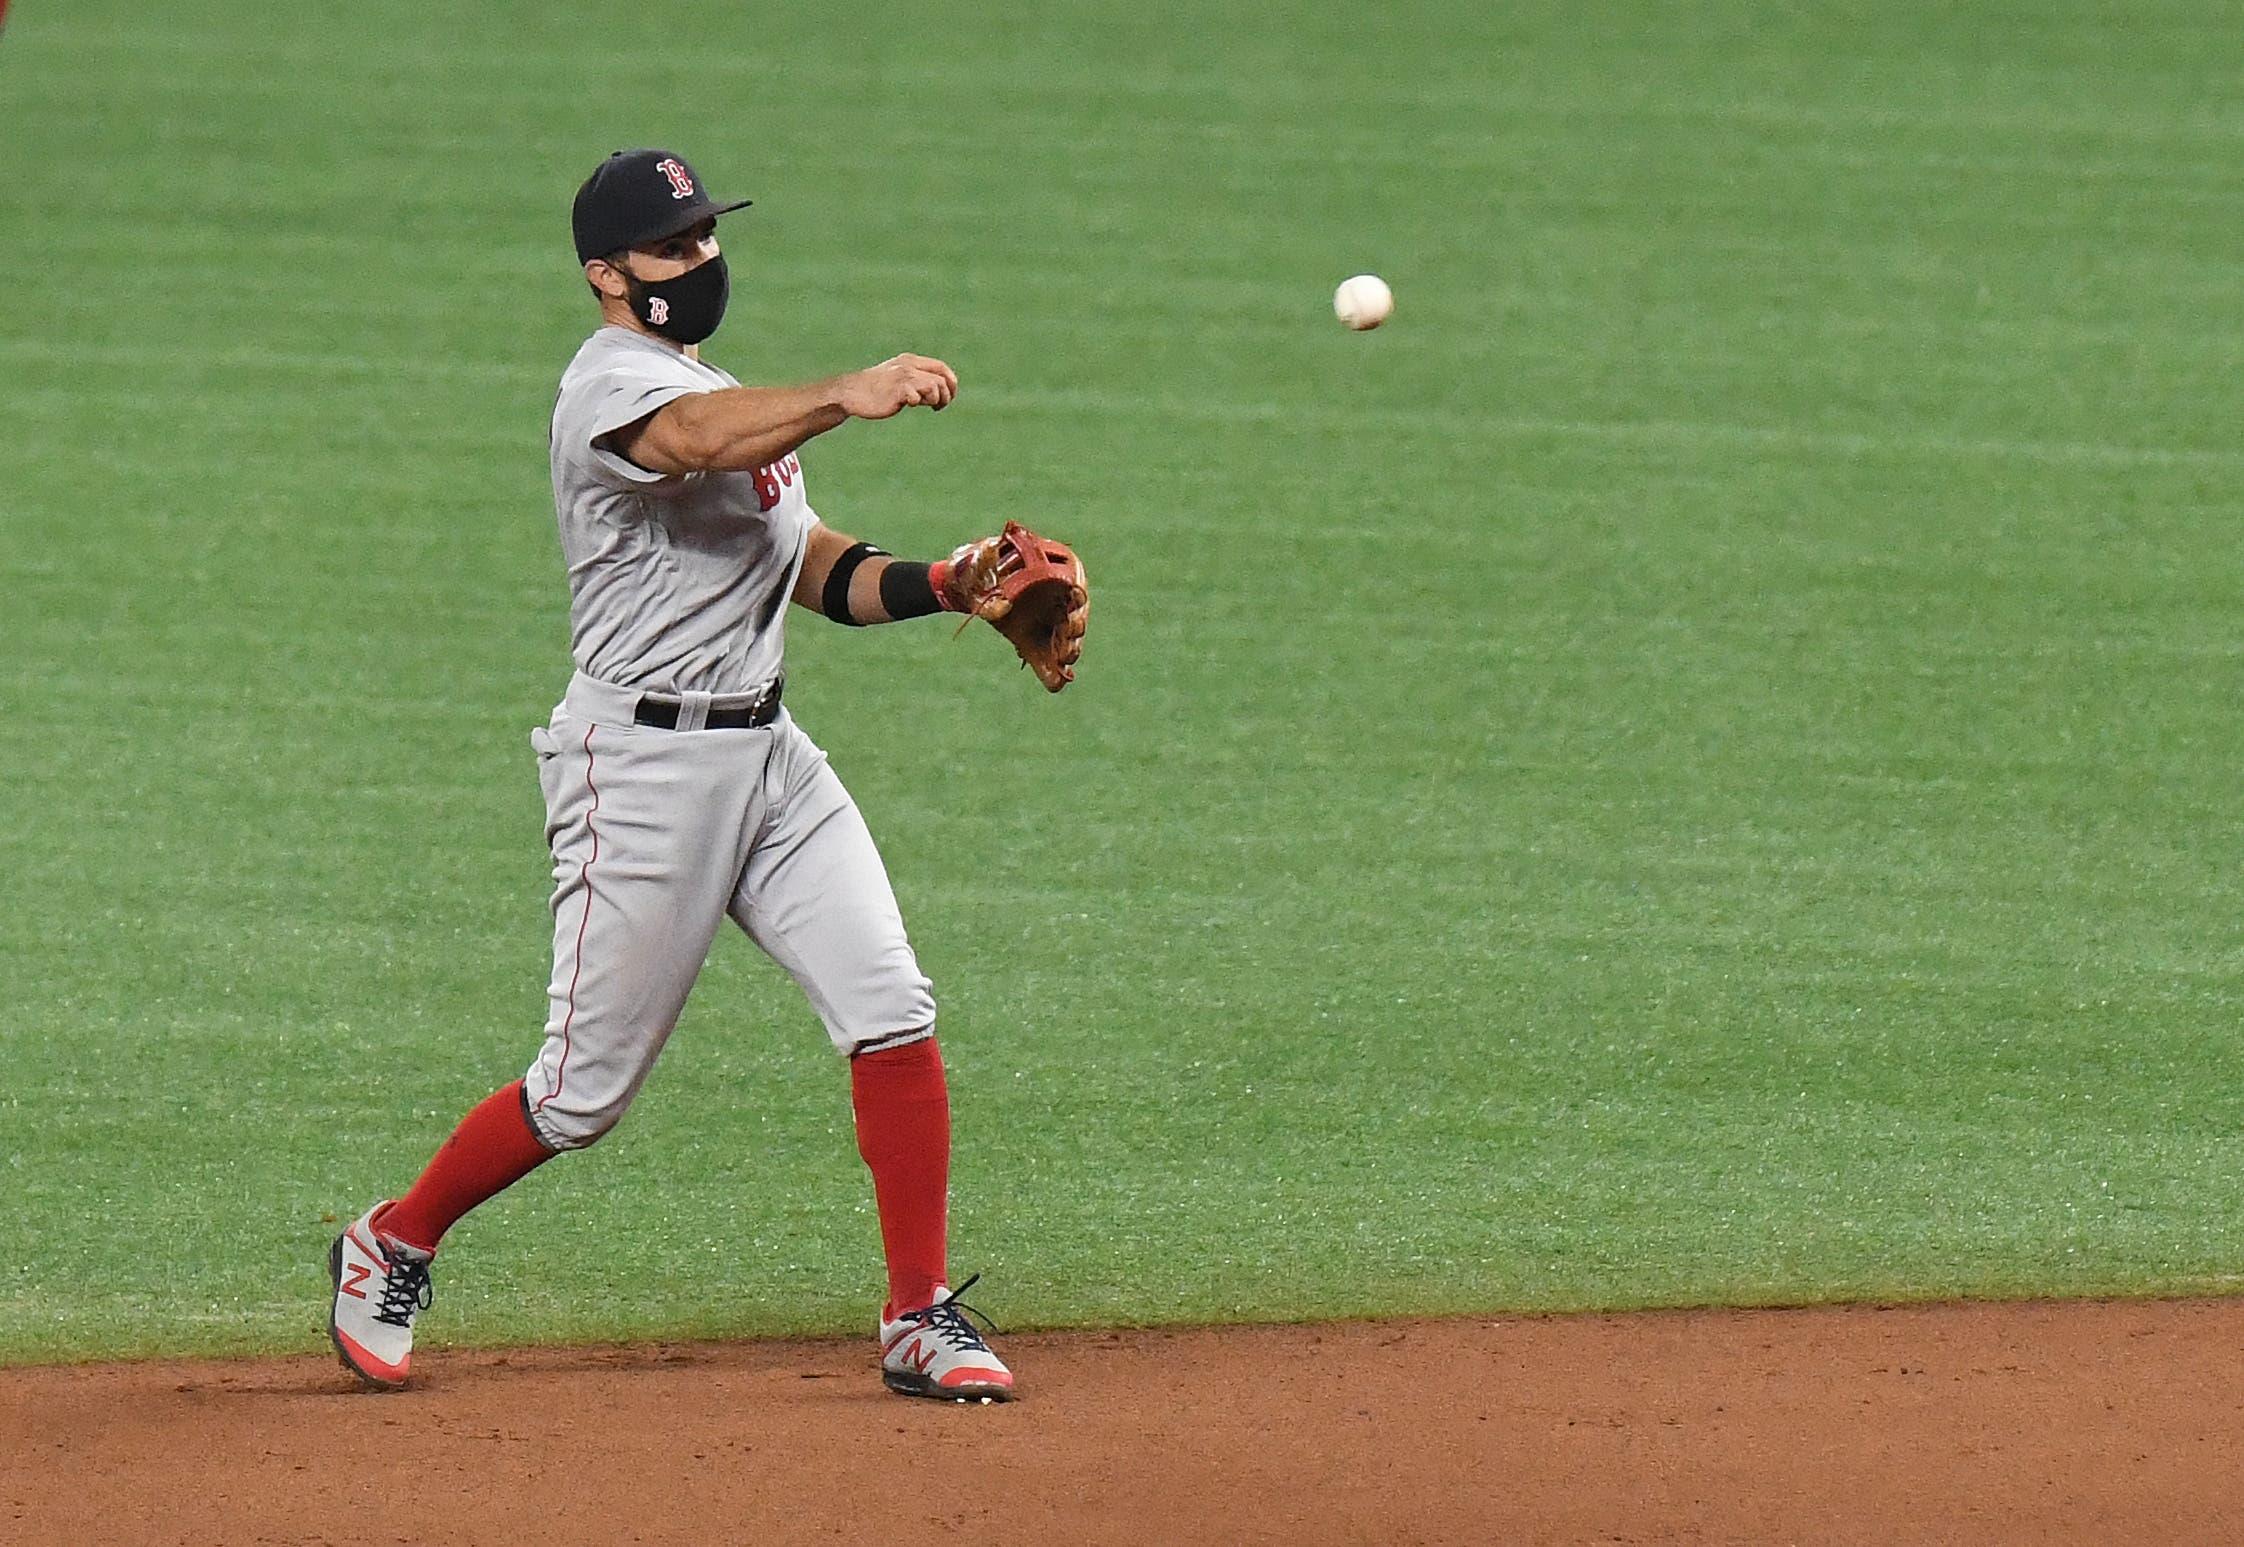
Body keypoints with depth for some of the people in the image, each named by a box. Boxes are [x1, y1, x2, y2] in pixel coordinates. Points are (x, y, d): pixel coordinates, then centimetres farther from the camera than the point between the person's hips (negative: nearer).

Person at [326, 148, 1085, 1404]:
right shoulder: (612, 382, -11)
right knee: (589, 1089, -1)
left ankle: (923, 1321, -2)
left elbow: (824, 572, 21)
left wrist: (945, 585, 2)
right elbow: (691, 441, -35)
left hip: (769, 755, 8)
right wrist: (845, 396, -51)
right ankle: (395, 1246, 22)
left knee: (893, 1012, -7)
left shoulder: (742, 402, 19)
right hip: (643, 763, -8)